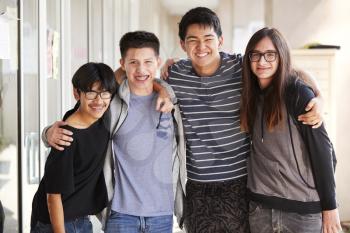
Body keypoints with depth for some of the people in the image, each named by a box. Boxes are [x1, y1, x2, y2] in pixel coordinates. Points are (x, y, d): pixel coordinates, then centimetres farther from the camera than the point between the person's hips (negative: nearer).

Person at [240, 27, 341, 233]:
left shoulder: (299, 93, -11)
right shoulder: (252, 96, 5)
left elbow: (323, 151, -12)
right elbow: (256, 151, 10)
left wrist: (330, 206, -12)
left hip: (304, 208, -5)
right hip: (260, 206, 5)